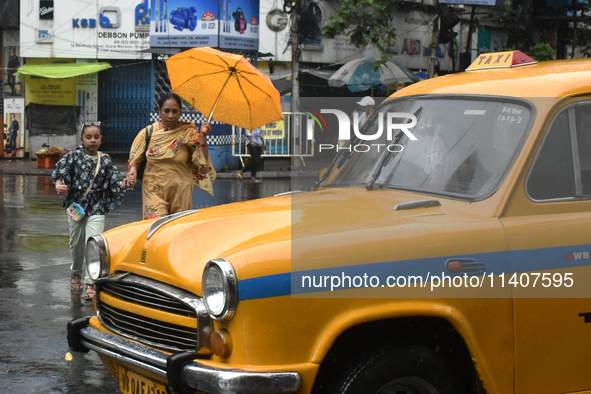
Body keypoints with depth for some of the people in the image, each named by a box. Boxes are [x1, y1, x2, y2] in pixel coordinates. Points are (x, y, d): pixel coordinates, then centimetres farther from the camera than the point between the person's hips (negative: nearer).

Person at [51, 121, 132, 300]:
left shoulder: (105, 161, -1)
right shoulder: (74, 157, -2)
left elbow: (114, 183, -4)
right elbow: (60, 173, -7)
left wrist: (124, 185, -25)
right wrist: (59, 185, -27)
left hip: (97, 209, -1)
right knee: (76, 243, 15)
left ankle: (90, 284, -11)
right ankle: (76, 273, 40)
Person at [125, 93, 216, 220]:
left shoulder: (188, 132, 0)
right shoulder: (148, 132, 1)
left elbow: (202, 160, -7)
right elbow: (135, 158, 11)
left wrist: (202, 137, -16)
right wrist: (133, 170, -8)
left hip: (180, 190, 1)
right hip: (154, 190, -1)